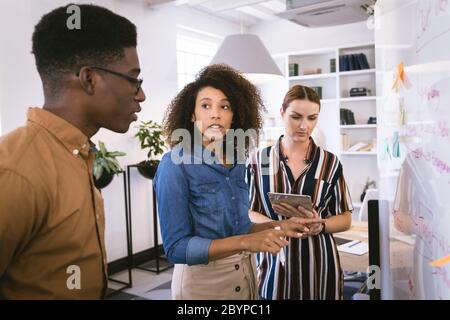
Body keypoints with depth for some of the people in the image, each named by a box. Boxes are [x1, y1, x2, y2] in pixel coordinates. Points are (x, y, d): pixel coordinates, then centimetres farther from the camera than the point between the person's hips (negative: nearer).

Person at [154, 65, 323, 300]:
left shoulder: (237, 161, 1)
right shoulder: (175, 165, -17)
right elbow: (176, 247, -21)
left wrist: (276, 226, -4)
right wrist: (245, 242, -29)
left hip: (245, 275, 6)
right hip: (202, 281, -6)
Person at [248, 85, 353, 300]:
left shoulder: (330, 163, 1)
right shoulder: (259, 160, -1)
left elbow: (345, 218, 5)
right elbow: (246, 212, -1)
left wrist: (318, 226, -16)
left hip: (319, 264, 1)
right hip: (274, 264, 0)